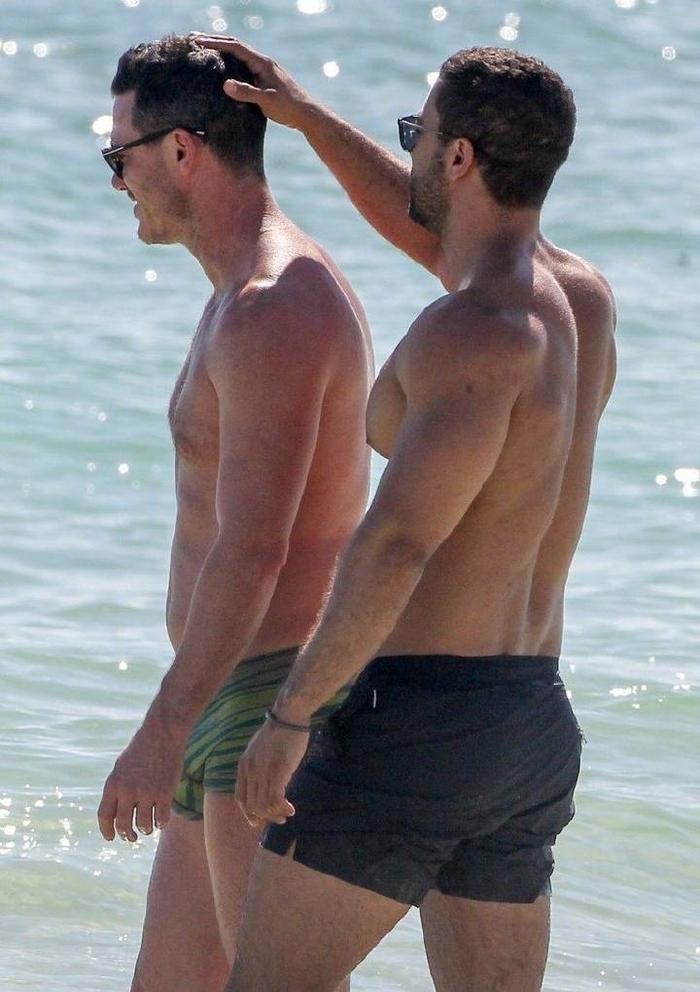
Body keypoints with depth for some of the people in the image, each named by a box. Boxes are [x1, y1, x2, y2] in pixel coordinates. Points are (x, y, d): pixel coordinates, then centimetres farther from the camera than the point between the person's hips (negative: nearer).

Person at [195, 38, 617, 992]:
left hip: (421, 712, -9)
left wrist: (289, 715, -19)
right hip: (536, 728, 9)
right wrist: (306, 115, 30)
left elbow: (396, 545, -24)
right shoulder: (584, 299, 10)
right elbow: (427, 233, 31)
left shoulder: (473, 333, -17)